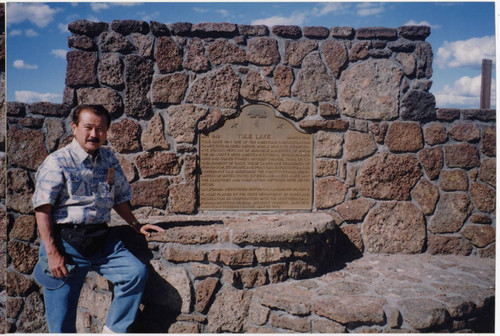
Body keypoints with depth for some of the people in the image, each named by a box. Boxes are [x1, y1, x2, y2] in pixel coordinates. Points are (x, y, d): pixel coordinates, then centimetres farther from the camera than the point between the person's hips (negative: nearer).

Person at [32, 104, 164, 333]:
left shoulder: (109, 160, 12)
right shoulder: (57, 162, -4)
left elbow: (120, 198, 23)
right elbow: (42, 209, -10)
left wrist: (137, 226, 15)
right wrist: (52, 252, -16)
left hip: (102, 240, 4)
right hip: (66, 241, -4)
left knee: (137, 272, -15)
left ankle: (113, 330, 0)